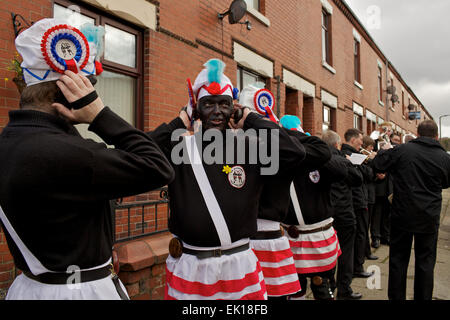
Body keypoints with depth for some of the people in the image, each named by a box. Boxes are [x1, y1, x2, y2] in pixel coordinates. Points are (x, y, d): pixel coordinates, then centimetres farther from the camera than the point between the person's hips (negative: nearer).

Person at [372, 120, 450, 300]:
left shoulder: (402, 150, -10)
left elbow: (376, 165, -4)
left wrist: (385, 151, 14)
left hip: (402, 214, -1)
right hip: (429, 218, 1)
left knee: (398, 258, 11)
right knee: (425, 261, 13)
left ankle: (396, 297, 21)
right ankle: (423, 297, 22)